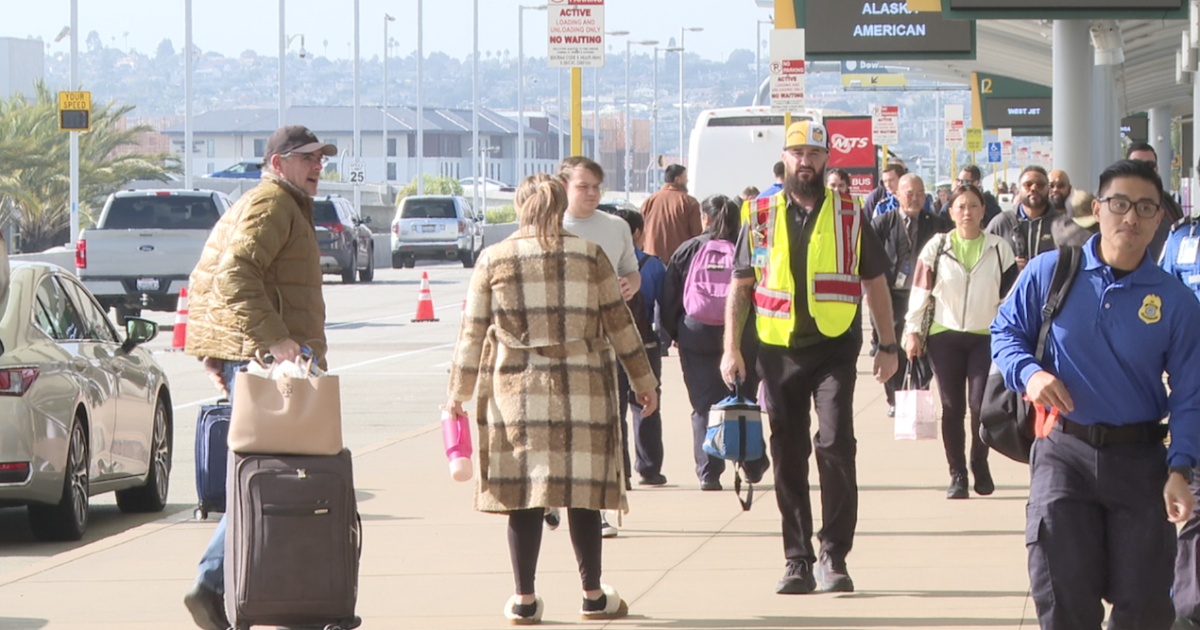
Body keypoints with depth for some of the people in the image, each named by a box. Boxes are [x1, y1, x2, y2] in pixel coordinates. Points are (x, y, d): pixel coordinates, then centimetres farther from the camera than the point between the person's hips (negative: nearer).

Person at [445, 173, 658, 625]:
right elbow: (620, 322, 5)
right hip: (582, 393, 0)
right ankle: (593, 596, 12)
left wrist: (458, 392, 13)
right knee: (583, 489, 6)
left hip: (515, 389, 0)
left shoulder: (494, 260, 2)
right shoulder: (589, 256, 3)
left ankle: (524, 600, 5)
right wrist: (643, 380, 14)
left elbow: (472, 332, 4)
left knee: (521, 490, 3)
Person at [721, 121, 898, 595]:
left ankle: (833, 556, -7)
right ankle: (798, 561, 12)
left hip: (834, 347, -2)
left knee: (835, 444, -15)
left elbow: (875, 284, 12)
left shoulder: (849, 216, 6)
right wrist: (731, 349, 3)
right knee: (787, 458, 5)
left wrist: (888, 344, 8)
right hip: (778, 350, 2)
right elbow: (739, 287, 11)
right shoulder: (760, 217, 8)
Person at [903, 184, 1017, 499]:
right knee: (952, 408, -1)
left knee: (980, 405, -10)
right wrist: (913, 331, 0)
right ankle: (957, 474, 8)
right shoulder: (937, 248, 6)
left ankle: (980, 462, 14)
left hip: (986, 336, 0)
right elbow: (920, 292, 6)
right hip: (945, 335, 0)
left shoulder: (999, 249, 7)